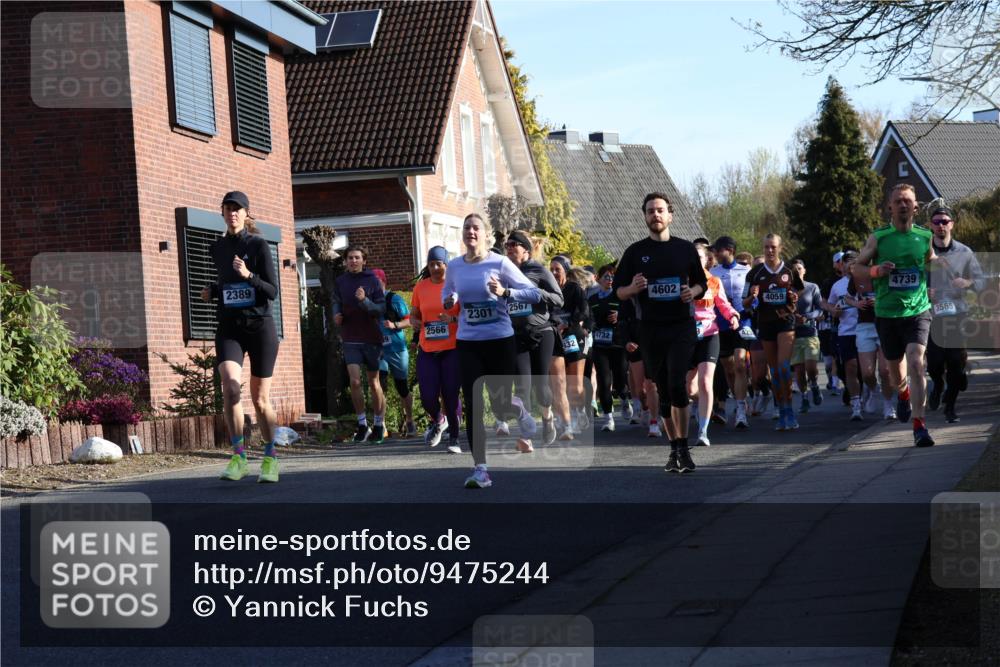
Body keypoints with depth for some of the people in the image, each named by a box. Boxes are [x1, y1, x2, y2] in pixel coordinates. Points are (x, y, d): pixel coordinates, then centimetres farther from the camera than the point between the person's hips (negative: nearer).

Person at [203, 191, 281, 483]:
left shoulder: (258, 245, -4)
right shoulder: (217, 248, 10)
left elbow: (272, 291, -9)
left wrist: (248, 276, -23)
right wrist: (213, 291, 10)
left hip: (260, 327, -2)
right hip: (229, 328, 2)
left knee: (261, 399, 4)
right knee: (230, 385, -22)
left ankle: (270, 456, 22)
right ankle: (238, 456, -18)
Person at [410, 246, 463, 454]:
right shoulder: (420, 286, 7)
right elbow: (414, 313, 17)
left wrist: (453, 319, -22)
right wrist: (414, 321, -6)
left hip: (452, 349, -3)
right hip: (427, 350, 3)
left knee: (451, 395, -1)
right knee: (428, 397, -3)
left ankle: (454, 438, 17)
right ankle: (437, 421, 31)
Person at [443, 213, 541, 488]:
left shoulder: (500, 263, -8)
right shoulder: (454, 266, 3)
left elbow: (535, 294, -7)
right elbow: (447, 292, 22)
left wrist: (505, 292, -23)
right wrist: (448, 301, -2)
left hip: (500, 341, -3)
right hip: (468, 343, 3)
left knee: (500, 405, 4)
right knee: (472, 406, -5)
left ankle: (519, 408, 43)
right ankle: (480, 469, -1)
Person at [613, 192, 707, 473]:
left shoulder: (685, 248, 8)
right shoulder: (635, 251, 7)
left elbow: (701, 283, 17)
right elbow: (618, 290, 8)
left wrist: (693, 292, -6)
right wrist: (633, 288, -14)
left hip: (682, 326, -1)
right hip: (650, 329, 1)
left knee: (676, 385, -15)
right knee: (664, 390, 6)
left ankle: (682, 449, -9)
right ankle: (676, 448, 16)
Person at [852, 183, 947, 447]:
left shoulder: (925, 235, 3)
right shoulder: (878, 237, -2)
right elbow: (858, 266, 6)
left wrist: (939, 263, -1)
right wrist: (876, 270, -15)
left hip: (918, 311, -1)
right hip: (886, 313, 1)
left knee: (916, 363, -20)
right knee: (894, 366, 15)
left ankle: (919, 425, -17)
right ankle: (903, 394, 52)